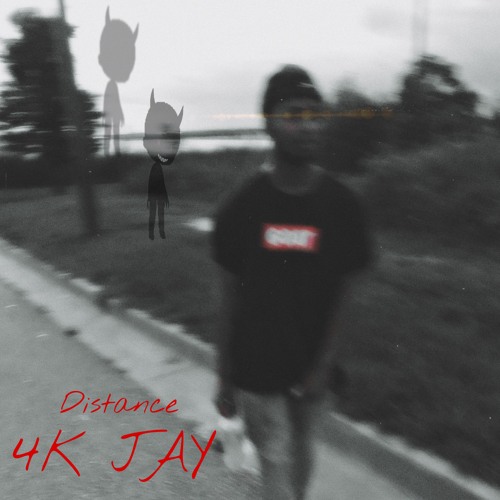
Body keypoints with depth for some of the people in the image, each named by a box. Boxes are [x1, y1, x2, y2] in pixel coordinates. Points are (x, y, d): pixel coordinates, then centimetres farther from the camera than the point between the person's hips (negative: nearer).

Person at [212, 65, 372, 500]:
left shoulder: (342, 206, -8)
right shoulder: (243, 208, -11)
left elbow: (337, 296, -2)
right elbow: (232, 300, -5)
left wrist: (322, 364, -7)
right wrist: (224, 379, 0)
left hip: (308, 366, 2)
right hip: (256, 369, -1)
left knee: (300, 451, 20)